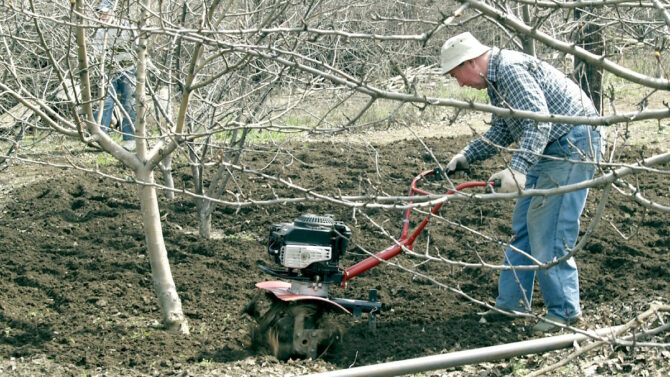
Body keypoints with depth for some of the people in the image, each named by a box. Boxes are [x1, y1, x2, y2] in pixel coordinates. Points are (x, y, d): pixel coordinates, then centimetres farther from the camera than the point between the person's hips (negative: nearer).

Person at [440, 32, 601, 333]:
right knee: (523, 227, 12)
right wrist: (466, 156, 16)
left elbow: (539, 121, -32)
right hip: (549, 149, 11)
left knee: (547, 232, -11)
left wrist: (518, 168, -40)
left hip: (573, 145, -11)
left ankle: (565, 311, -3)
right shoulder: (495, 79, 13)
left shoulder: (511, 70, -21)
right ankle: (512, 303, 19)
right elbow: (501, 132, 24)